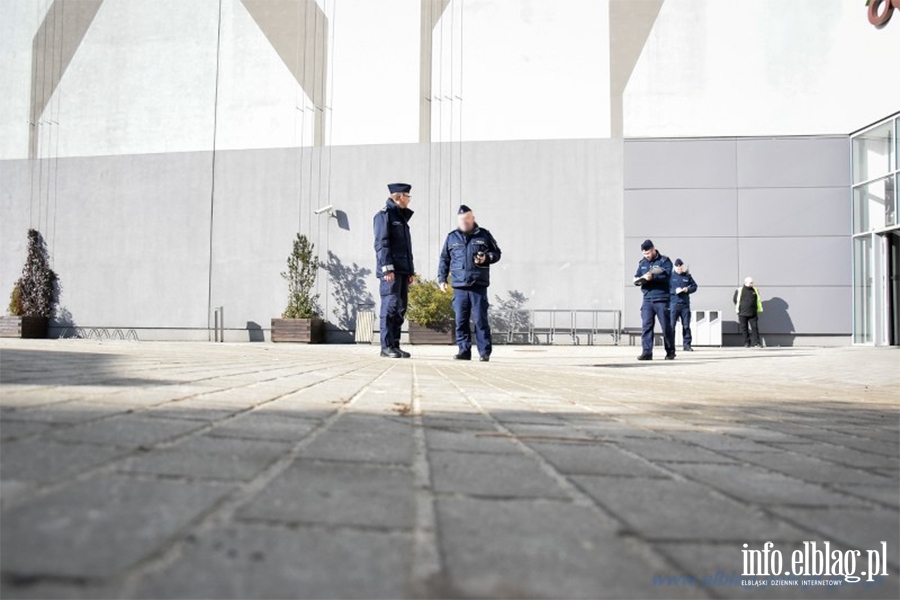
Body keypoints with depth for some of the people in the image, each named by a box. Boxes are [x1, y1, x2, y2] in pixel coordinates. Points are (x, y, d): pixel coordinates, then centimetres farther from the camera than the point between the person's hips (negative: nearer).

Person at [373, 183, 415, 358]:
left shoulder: (402, 217, 23)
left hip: (403, 270, 9)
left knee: (400, 308, 7)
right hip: (391, 271, -9)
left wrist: (411, 271, 18)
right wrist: (387, 268, -20)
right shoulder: (385, 214, -3)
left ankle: (395, 345, 11)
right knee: (391, 306, -10)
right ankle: (387, 346, -7)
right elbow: (381, 243, -12)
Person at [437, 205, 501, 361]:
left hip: (479, 286, -2)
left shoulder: (484, 235, 9)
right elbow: (444, 260, 17)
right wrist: (442, 278, 9)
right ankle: (464, 351, 9)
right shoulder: (452, 237, 13)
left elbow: (496, 253, 15)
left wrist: (487, 258, -6)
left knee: (481, 320, -3)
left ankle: (485, 352, 3)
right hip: (459, 286, 2)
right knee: (461, 321, 2)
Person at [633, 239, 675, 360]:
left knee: (666, 326, 3)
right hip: (647, 299, 4)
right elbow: (635, 279, 14)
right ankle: (647, 352, -6)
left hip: (661, 300, -4)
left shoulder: (664, 261, 0)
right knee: (646, 325, -5)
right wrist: (642, 279, -8)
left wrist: (652, 277, -26)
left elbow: (666, 277, -14)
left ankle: (670, 351, 17)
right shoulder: (642, 263, 16)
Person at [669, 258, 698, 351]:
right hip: (673, 303, -3)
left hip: (685, 304, 3)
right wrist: (675, 291, -17)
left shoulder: (687, 276, 11)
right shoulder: (671, 276, 2)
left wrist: (688, 289, -7)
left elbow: (694, 286, 13)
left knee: (686, 325, 5)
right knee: (671, 325, -6)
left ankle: (686, 344, 12)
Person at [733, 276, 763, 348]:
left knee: (755, 328, -2)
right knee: (744, 328, 2)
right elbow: (735, 300, 5)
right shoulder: (739, 290, -2)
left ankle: (756, 343, 0)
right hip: (742, 314, -2)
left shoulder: (755, 290, 8)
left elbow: (758, 300, 17)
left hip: (753, 314, 2)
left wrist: (758, 309, 13)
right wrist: (738, 308, 1)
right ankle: (746, 343, 10)